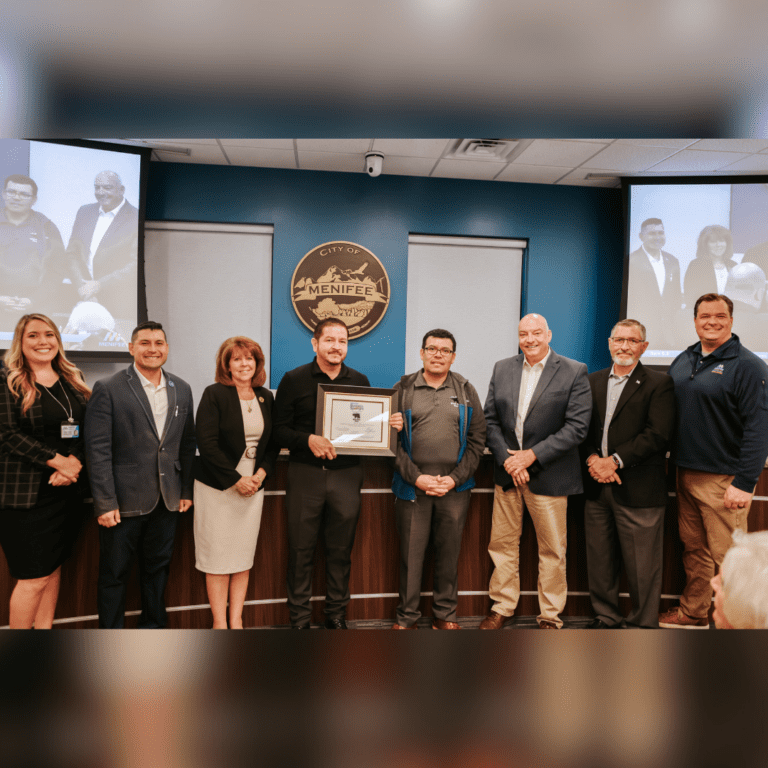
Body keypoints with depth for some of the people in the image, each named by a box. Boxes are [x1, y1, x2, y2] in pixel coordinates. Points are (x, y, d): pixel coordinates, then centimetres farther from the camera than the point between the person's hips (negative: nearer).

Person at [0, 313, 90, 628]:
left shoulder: (73, 381, 11)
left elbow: (90, 430, 8)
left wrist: (75, 462, -10)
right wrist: (58, 461, -15)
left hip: (68, 490, 5)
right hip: (26, 493, -5)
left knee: (53, 567, 13)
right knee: (34, 577, -1)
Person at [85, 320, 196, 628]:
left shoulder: (181, 389, 7)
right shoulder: (108, 389, -8)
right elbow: (98, 450, -11)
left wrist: (186, 490, 8)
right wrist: (105, 502, -14)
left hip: (167, 499, 4)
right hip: (124, 500, -4)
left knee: (158, 567, 17)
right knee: (114, 572, 10)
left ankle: (153, 624, 35)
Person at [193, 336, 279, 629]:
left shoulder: (265, 396, 8)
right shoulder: (214, 394, -6)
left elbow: (273, 442, 12)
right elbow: (207, 443, -12)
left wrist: (261, 473, -5)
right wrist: (236, 480, -14)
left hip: (252, 486, 4)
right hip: (218, 486, -4)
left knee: (244, 556, 8)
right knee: (218, 556, 2)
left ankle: (236, 621, 20)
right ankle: (219, 624, 15)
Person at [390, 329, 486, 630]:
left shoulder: (466, 391, 9)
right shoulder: (402, 390, 4)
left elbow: (477, 440, 5)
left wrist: (455, 478, -6)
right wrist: (416, 477, -9)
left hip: (454, 488, 1)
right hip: (412, 486, -1)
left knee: (449, 553, 10)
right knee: (410, 553, 5)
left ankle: (445, 615, 26)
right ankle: (406, 617, 20)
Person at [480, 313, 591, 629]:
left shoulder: (574, 372, -5)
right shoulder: (502, 369, 7)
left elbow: (577, 426, -12)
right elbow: (490, 419, 5)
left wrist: (532, 455, -15)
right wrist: (506, 458, -8)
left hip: (548, 475, -3)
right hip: (506, 472, 4)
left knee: (552, 549, 8)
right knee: (502, 544, 12)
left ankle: (550, 616, 25)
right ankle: (502, 607, 29)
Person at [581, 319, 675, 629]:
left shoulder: (659, 383, -2)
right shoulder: (593, 381, 13)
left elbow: (658, 434, -12)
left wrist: (615, 461, -15)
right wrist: (592, 459, -8)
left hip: (638, 487, -4)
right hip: (597, 487, 4)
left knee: (641, 565, 4)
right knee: (599, 559, 13)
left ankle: (643, 623, 21)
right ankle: (605, 617, 29)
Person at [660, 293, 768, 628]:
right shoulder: (682, 361, 11)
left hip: (724, 479, -6)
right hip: (686, 473, 6)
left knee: (728, 557, 1)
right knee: (693, 549, 16)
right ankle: (692, 613, 30)